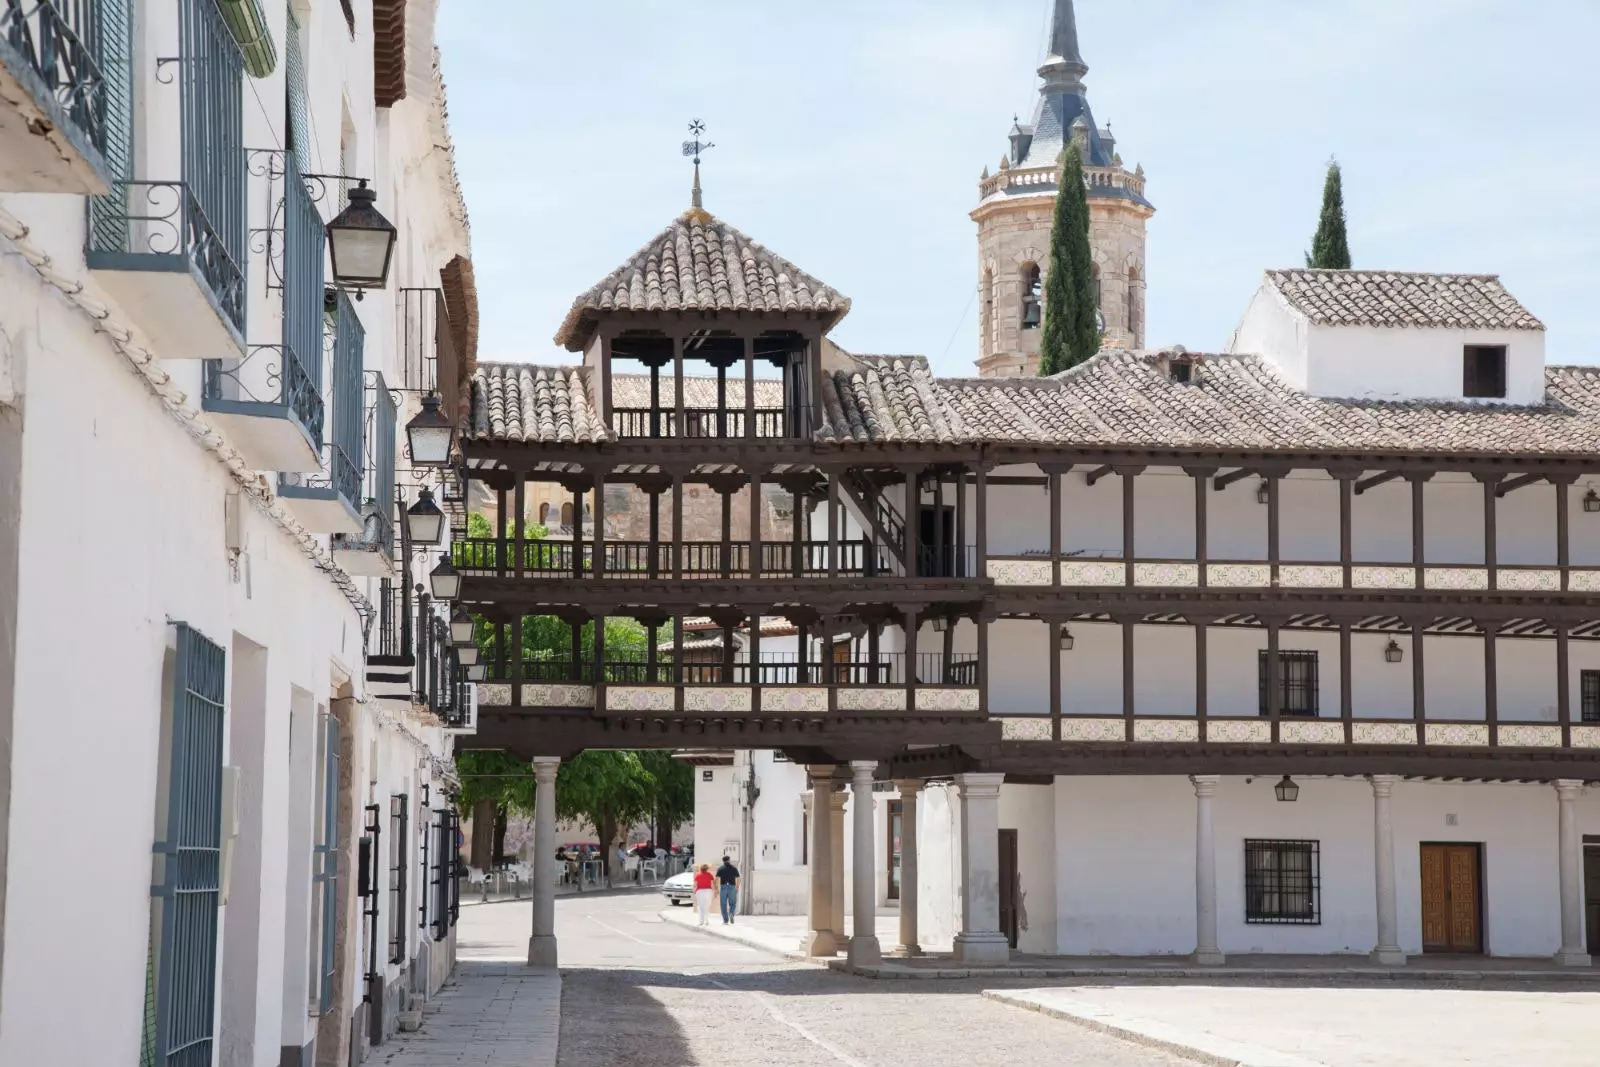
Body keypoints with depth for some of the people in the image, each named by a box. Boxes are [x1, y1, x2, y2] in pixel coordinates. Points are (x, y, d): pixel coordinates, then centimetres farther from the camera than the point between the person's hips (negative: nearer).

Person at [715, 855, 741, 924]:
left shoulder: (720, 868, 2)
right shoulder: (734, 868, 5)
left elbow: (717, 879, -6)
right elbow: (738, 879, 5)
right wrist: (737, 887, 19)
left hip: (723, 887, 0)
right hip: (732, 887, 0)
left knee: (724, 905, 8)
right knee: (732, 904, 10)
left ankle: (725, 921, 6)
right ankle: (731, 913, -20)